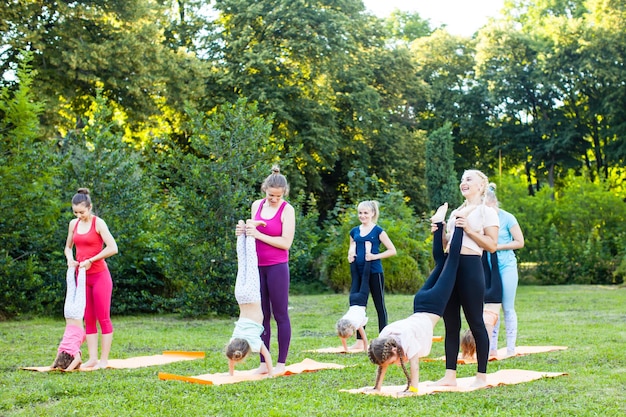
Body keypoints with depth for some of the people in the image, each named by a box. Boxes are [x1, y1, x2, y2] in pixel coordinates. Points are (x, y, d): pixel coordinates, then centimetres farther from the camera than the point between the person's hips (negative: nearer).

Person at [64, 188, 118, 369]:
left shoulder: (98, 223, -10)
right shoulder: (73, 224, 7)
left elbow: (113, 248, -18)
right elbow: (68, 247, 21)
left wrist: (90, 260, -16)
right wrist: (70, 259, -1)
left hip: (99, 275, -6)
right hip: (82, 276, 6)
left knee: (103, 318, -1)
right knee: (88, 319, 8)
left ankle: (104, 359, 3)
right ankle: (92, 358, 12)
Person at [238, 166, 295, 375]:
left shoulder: (287, 209, -7)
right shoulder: (256, 205, 8)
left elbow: (286, 242, -13)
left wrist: (258, 234, -18)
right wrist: (245, 231, -3)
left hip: (277, 267, -5)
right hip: (258, 266, 5)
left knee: (280, 314, 1)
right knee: (262, 314, 7)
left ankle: (281, 363, 8)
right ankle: (263, 363, 11)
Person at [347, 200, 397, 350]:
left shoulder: (377, 231, -3)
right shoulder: (354, 231, 11)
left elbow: (392, 250, -6)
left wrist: (375, 256, -16)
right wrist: (350, 256, 1)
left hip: (374, 272, -5)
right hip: (359, 273, 5)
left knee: (379, 305, 4)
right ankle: (360, 341, 11)